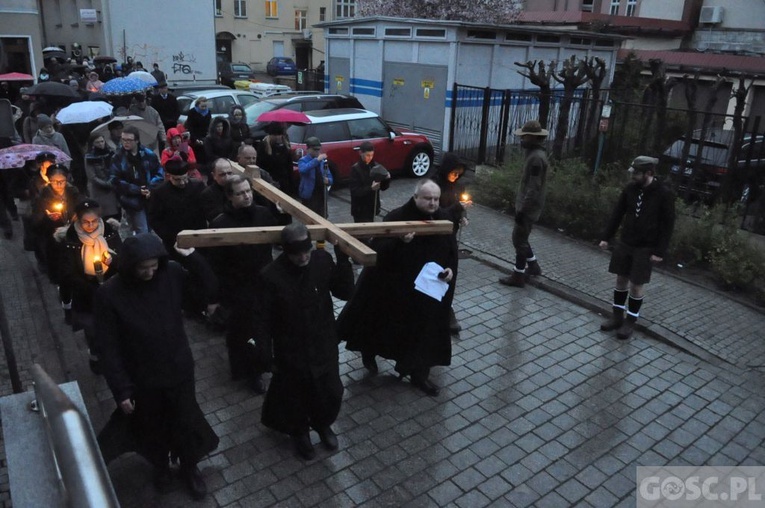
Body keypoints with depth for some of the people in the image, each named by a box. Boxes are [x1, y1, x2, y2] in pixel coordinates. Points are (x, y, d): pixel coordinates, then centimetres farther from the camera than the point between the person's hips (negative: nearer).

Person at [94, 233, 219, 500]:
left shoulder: (171, 274, -14)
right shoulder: (109, 294, -20)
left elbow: (210, 287, -7)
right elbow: (108, 347, -15)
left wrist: (192, 256, -20)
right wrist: (121, 389, -15)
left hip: (179, 370, 1)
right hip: (143, 378, -1)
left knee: (185, 421, 18)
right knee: (152, 426, 22)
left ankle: (190, 468, 46)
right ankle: (160, 465, 53)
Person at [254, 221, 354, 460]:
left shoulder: (323, 260, -13)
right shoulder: (271, 276, -21)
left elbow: (345, 292, -9)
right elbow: (263, 318, -14)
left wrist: (343, 259, -19)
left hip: (324, 345, 3)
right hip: (290, 351, -3)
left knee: (331, 393, 17)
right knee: (295, 395, 17)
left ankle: (323, 424, 49)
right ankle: (300, 432, 48)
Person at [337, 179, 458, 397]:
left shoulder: (443, 220, -2)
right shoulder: (397, 217, -19)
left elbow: (452, 251, 10)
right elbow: (377, 249, -25)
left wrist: (450, 269, -9)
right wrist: (400, 242, -42)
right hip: (393, 289, -4)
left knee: (424, 332, 14)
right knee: (384, 326, 16)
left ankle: (419, 374, 33)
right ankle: (369, 352, 47)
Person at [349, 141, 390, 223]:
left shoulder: (375, 166, 3)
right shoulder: (355, 169, -12)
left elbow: (383, 187, 6)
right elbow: (355, 191, -18)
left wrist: (387, 179, -15)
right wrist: (371, 188, -31)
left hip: (372, 208, 5)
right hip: (360, 210, -5)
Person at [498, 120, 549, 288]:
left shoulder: (536, 158, -22)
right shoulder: (535, 153, 11)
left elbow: (533, 188, -25)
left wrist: (522, 209, -23)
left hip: (529, 207, -10)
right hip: (527, 204, 10)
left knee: (519, 239, -1)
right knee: (521, 237, 20)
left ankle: (518, 276, 9)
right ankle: (533, 266, 33)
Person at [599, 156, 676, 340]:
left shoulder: (664, 194, -14)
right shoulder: (630, 188, -1)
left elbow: (668, 224, -11)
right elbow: (617, 213, 7)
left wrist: (660, 251, -14)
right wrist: (606, 237, 4)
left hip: (646, 248, -4)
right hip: (625, 243, 4)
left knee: (636, 285, 2)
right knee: (621, 279, 10)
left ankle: (630, 322, 16)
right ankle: (617, 317, 23)